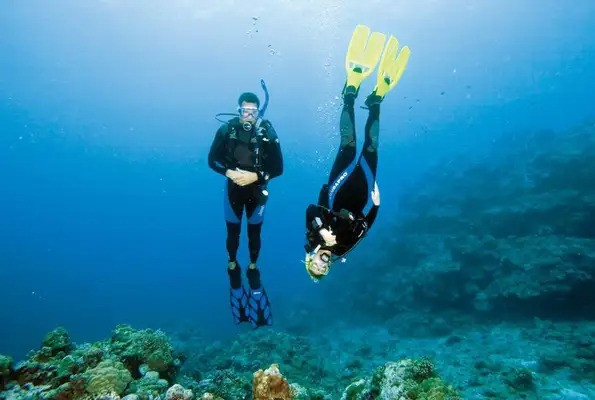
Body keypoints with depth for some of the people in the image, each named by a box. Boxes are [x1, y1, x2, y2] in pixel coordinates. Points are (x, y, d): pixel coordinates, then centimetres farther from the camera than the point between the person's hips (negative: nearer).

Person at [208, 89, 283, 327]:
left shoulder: (268, 134, -16)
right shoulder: (226, 130, -14)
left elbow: (278, 168, -13)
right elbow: (212, 160, -7)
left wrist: (255, 176, -28)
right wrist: (229, 172, -25)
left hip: (256, 191, 0)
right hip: (233, 189, 1)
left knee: (254, 234, 12)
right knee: (233, 232, 13)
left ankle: (253, 268, 34)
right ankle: (232, 265, 37)